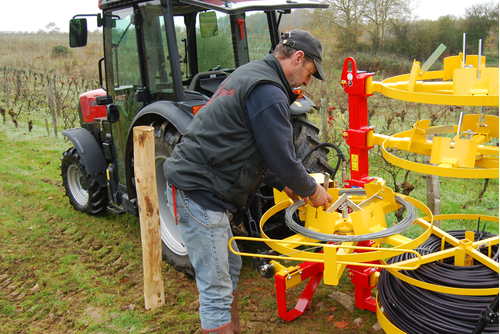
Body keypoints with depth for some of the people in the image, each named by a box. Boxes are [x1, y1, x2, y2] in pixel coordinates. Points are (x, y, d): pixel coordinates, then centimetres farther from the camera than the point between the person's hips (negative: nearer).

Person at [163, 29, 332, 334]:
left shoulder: (249, 75, 18)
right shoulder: (269, 92, -16)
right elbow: (282, 158, -16)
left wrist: (282, 183, 22)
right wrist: (312, 189, 3)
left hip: (196, 186, 11)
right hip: (199, 193, -11)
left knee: (230, 268, 22)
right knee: (217, 291, -3)